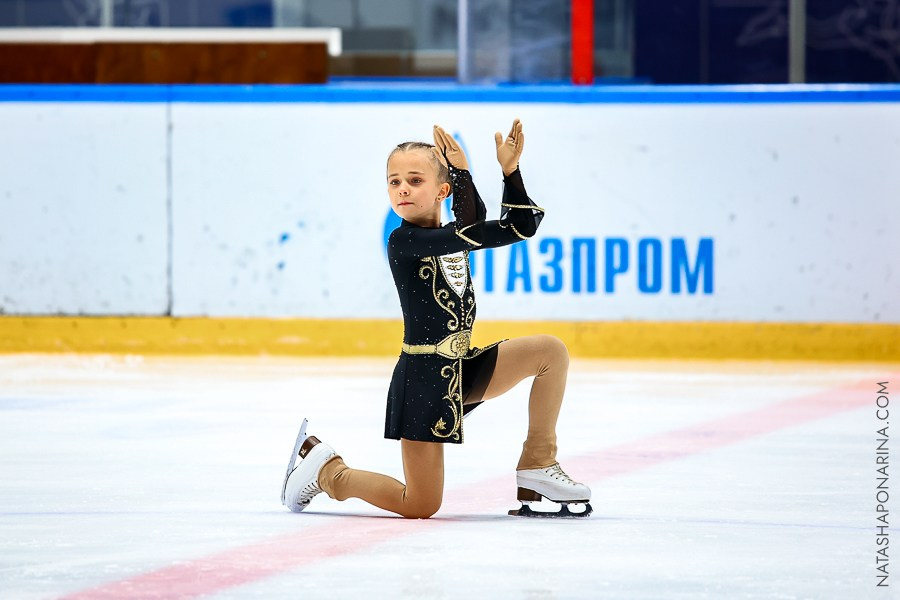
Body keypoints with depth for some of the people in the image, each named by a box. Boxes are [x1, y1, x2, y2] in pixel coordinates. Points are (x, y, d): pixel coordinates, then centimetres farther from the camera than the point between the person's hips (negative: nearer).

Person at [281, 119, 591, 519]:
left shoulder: (450, 236, 7)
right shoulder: (403, 241, -15)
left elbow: (520, 227, 5)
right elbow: (470, 234, -28)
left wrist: (510, 171, -5)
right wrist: (461, 172, -28)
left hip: (462, 370, 8)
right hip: (423, 378, -8)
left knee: (551, 351, -2)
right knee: (420, 507, -5)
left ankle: (538, 464, 3)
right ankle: (325, 469, 17)